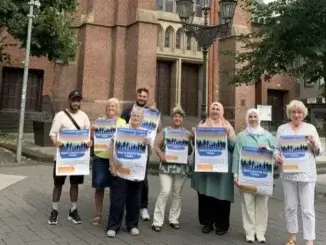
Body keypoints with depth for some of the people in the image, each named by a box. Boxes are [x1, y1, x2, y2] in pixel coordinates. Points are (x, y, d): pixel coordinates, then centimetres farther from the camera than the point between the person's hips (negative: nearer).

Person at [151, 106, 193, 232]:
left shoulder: (187, 133, 6)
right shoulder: (165, 131, 2)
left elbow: (190, 152, 5)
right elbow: (156, 146, 0)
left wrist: (189, 141, -11)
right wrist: (161, 155, -17)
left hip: (181, 167, 2)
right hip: (166, 166, -2)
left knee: (177, 193, 9)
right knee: (165, 191, -10)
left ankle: (174, 219, 22)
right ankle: (157, 221, -2)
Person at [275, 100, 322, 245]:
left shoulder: (310, 128, 6)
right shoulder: (282, 129, 8)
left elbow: (319, 152, 7)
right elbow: (277, 148, 9)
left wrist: (314, 143, -14)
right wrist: (277, 157, -12)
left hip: (307, 174, -1)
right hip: (288, 173, 2)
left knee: (307, 209, -1)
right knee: (290, 207, 10)